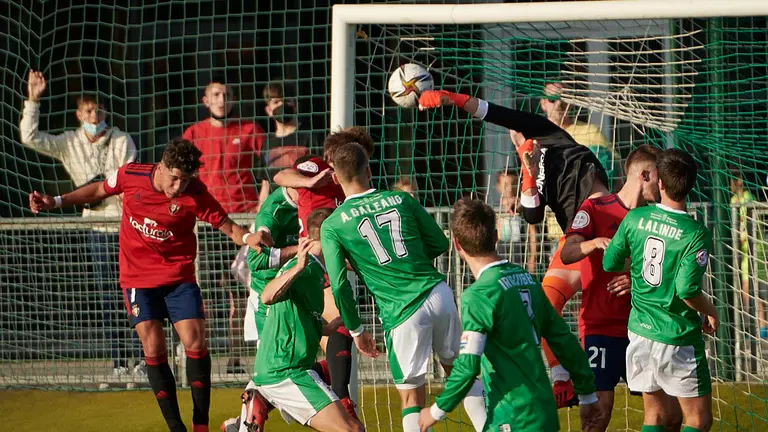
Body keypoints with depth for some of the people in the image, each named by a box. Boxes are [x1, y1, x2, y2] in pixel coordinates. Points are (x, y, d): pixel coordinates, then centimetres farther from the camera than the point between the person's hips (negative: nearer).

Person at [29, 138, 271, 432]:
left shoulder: (195, 194, -16)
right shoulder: (130, 176, -11)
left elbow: (228, 227, -14)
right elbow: (100, 190, 9)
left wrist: (248, 238, -36)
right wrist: (56, 202, 7)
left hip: (179, 276, -1)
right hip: (138, 278, 1)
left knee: (195, 343, -10)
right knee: (154, 350, -7)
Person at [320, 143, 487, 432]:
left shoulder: (332, 226, 1)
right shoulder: (402, 200, 9)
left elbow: (339, 286, -3)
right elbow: (440, 244, 15)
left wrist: (356, 329, 9)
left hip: (401, 313, -3)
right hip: (438, 294, 3)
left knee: (412, 398, 6)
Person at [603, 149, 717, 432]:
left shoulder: (635, 218, -4)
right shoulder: (696, 234, -18)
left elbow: (609, 263, 5)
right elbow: (688, 291, -24)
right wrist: (711, 312, -4)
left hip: (640, 331, 5)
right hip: (678, 336, -5)